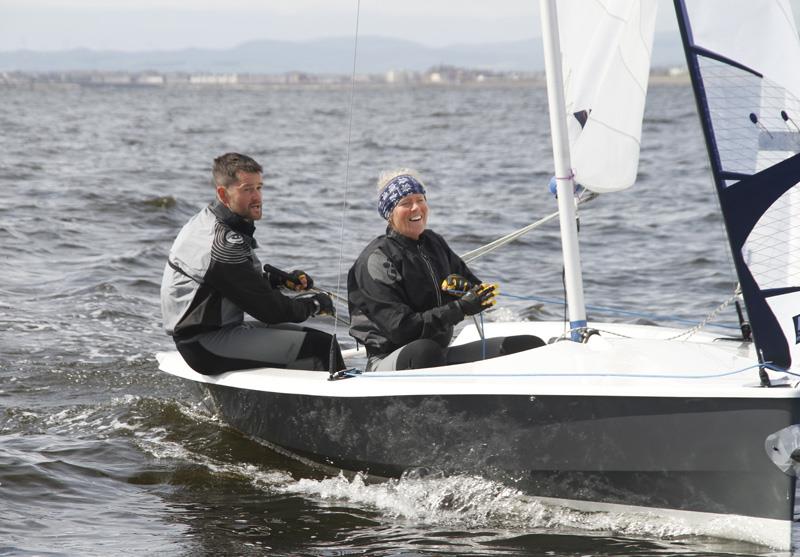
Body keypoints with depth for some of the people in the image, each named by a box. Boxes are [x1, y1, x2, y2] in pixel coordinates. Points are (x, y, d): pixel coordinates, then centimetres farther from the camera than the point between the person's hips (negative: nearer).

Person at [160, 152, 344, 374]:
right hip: (207, 346, -11)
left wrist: (281, 278, 6)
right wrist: (314, 303, -1)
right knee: (322, 346, -16)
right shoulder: (224, 244, -23)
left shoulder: (207, 220, 9)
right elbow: (269, 310, -18)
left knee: (309, 335, 15)